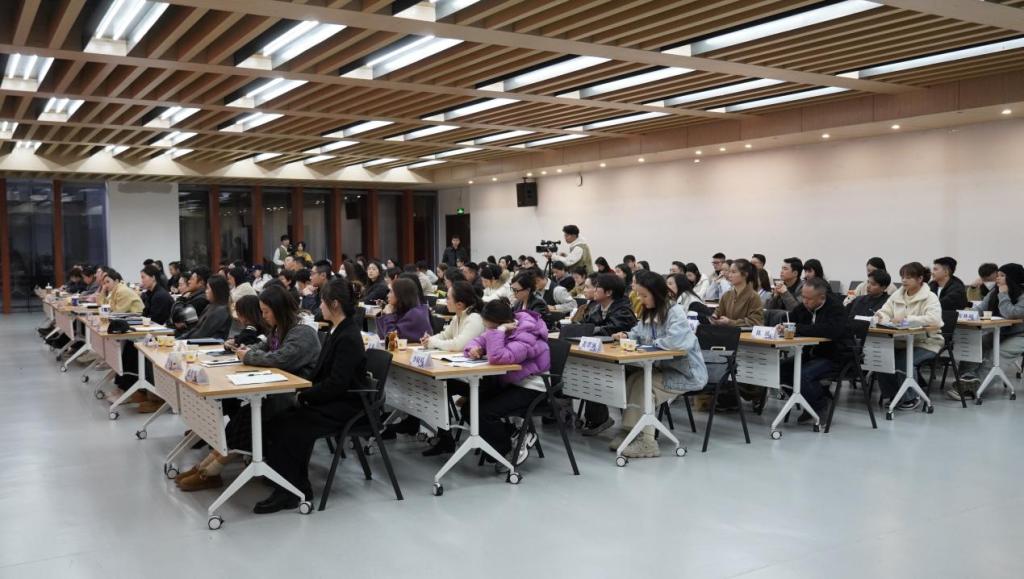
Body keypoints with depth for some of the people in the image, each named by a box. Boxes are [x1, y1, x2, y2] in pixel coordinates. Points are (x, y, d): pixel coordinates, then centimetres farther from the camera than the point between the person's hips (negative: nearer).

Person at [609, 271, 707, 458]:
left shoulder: (676, 312, -19)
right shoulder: (649, 313, 9)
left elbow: (675, 341, -36)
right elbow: (639, 333, 24)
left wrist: (652, 343, -18)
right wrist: (626, 335, 0)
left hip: (686, 373, -8)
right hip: (664, 368, 8)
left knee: (642, 383, -22)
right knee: (631, 379, -13)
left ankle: (646, 442, -18)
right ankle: (630, 432, -9)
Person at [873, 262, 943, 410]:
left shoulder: (930, 297, -9)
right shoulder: (897, 295, 9)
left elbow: (934, 318, -26)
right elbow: (885, 312, 7)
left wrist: (906, 318, -31)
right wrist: (881, 317, -19)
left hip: (925, 342, -5)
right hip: (901, 341, 6)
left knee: (903, 361, -30)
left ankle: (911, 398, -3)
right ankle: (893, 396, 3)